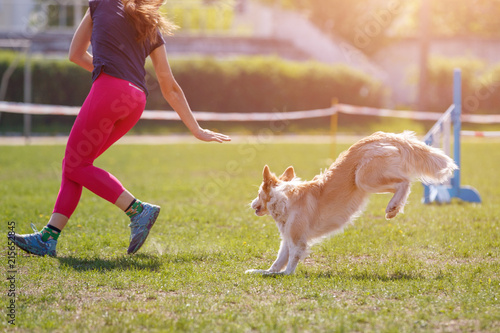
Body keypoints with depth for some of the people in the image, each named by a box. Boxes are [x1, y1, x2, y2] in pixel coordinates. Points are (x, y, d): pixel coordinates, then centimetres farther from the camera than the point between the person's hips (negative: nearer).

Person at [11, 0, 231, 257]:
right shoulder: (153, 31, 24)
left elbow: (76, 54, 23)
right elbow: (170, 88, 23)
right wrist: (197, 130, 27)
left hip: (109, 89, -6)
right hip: (136, 102, 6)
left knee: (76, 165, -2)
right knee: (74, 163, 10)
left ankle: (138, 210, -13)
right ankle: (48, 238, 3)